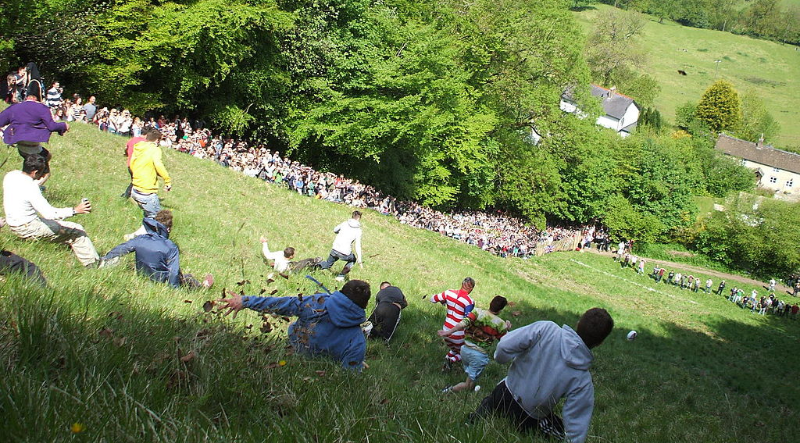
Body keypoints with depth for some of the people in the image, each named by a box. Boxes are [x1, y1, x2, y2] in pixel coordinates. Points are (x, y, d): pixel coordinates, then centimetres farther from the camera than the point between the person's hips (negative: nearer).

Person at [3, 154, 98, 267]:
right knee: (77, 231, -5)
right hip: (28, 228, -10)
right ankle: (93, 263, 2)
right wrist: (75, 210, -34)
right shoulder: (30, 188, -29)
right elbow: (49, 213, -34)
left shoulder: (10, 176, -3)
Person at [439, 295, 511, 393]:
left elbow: (464, 324, -20)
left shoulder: (477, 312, -6)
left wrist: (448, 332, -21)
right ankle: (450, 391, -3)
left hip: (465, 349, 4)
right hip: (479, 356, -4)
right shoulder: (500, 324, -9)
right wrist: (507, 329, 15)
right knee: (469, 386, 8)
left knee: (470, 375, 31)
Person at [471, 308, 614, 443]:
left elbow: (504, 346, -22)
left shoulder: (546, 329, -21)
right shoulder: (583, 381, -19)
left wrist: (499, 357, -1)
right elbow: (576, 425, -16)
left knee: (488, 402, 38)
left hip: (504, 393, 4)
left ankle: (477, 418, 16)